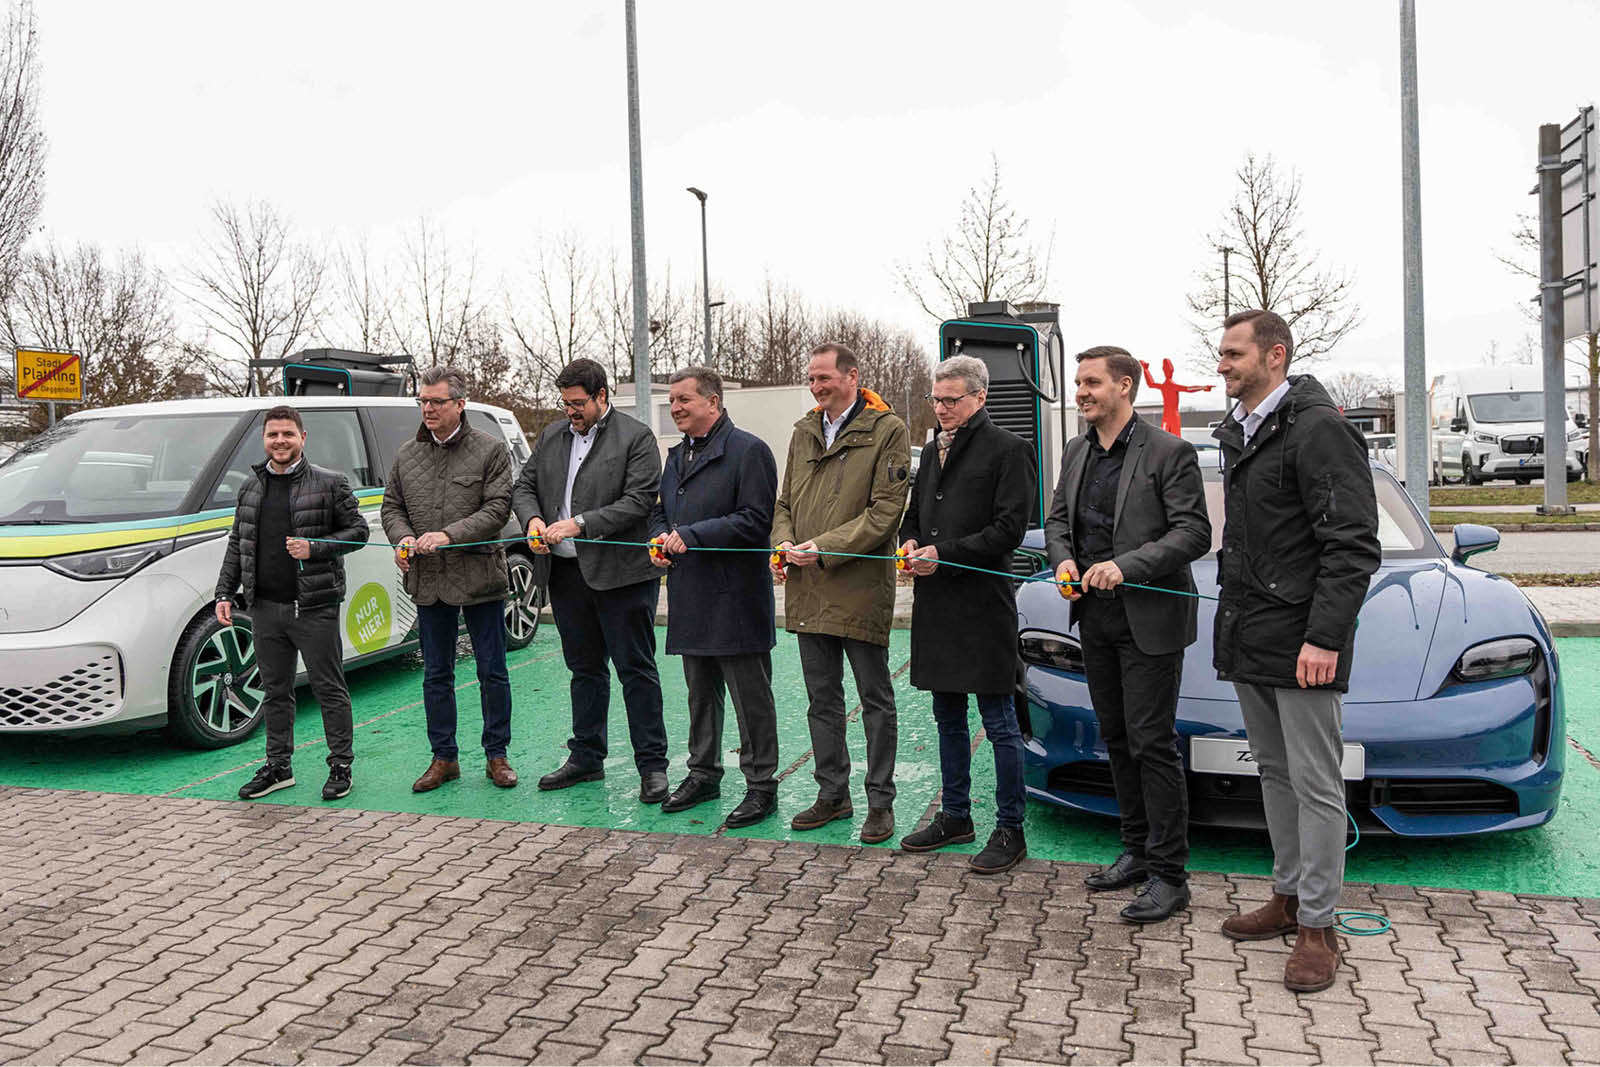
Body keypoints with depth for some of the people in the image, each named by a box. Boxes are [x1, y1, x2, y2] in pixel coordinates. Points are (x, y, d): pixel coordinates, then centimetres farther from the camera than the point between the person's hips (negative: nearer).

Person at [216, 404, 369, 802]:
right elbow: (236, 544, 17)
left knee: (329, 689, 2)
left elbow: (358, 531, -3)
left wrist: (315, 549, -16)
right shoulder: (250, 487, 13)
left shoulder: (330, 483, -3)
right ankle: (278, 767, 25)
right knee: (275, 691, 13)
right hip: (265, 608, 5)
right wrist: (224, 593, 10)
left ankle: (341, 766, 12)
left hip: (315, 608, -5)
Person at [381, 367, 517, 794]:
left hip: (479, 577, -4)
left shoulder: (490, 450, -4)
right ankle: (443, 758, 22)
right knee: (436, 675, 11)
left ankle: (496, 755, 18)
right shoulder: (407, 455, 10)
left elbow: (497, 508, -11)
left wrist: (449, 535, -21)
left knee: (492, 672, 4)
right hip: (428, 581, 4)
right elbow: (392, 506, 15)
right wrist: (403, 537, -7)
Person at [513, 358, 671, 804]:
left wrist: (580, 524, -21)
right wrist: (533, 518, -6)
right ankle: (586, 758, 27)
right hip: (566, 572, 6)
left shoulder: (636, 437, -6)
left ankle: (652, 766, 7)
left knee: (636, 670, -1)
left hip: (620, 572, -6)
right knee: (585, 669, 16)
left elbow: (639, 500, -15)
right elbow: (525, 486, 16)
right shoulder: (552, 436, 13)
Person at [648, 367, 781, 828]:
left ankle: (761, 785, 11)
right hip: (690, 599, 8)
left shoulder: (748, 451, -11)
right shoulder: (677, 456, 16)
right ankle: (704, 774, 31)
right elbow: (660, 513, 26)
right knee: (700, 694, 18)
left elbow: (755, 521, -18)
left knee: (751, 698, 1)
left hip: (735, 599, -8)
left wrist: (691, 537, -20)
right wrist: (660, 539, 3)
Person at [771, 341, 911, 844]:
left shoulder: (887, 430, -6)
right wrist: (784, 543, -2)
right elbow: (786, 502, 19)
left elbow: (886, 509, -13)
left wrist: (826, 547, -18)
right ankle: (832, 795, 27)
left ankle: (880, 802, 16)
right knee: (822, 700, 14)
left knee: (876, 701, 5)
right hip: (809, 591, 6)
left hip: (861, 587, -6)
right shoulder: (803, 432, 14)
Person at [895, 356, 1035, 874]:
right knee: (948, 718, 16)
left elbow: (1009, 529, -13)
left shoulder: (1008, 449, -6)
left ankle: (1010, 829, 10)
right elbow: (913, 515, 24)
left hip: (984, 604, -8)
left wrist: (944, 554, -17)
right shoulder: (934, 450, 17)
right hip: (935, 606, 8)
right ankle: (955, 816, 29)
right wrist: (911, 544, 2)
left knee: (999, 722, 0)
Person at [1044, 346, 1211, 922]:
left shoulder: (1170, 452, -11)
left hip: (1149, 621, -7)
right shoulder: (1076, 452, 11)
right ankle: (1137, 851, 29)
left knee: (1152, 744, -4)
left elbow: (1194, 533, -16)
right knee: (1117, 739, 15)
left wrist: (1125, 565, -25)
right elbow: (1057, 519, 16)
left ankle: (1169, 874, 6)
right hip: (1095, 619, 7)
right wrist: (1064, 559, -5)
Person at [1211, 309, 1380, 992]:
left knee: (1315, 782, -1)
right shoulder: (1238, 434, 15)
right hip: (1247, 640, 9)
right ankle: (1288, 896, 27)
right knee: (1275, 773, 16)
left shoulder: (1319, 429, -12)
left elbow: (1352, 547, -17)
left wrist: (1325, 636, -22)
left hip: (1300, 640, -9)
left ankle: (1317, 926, 8)